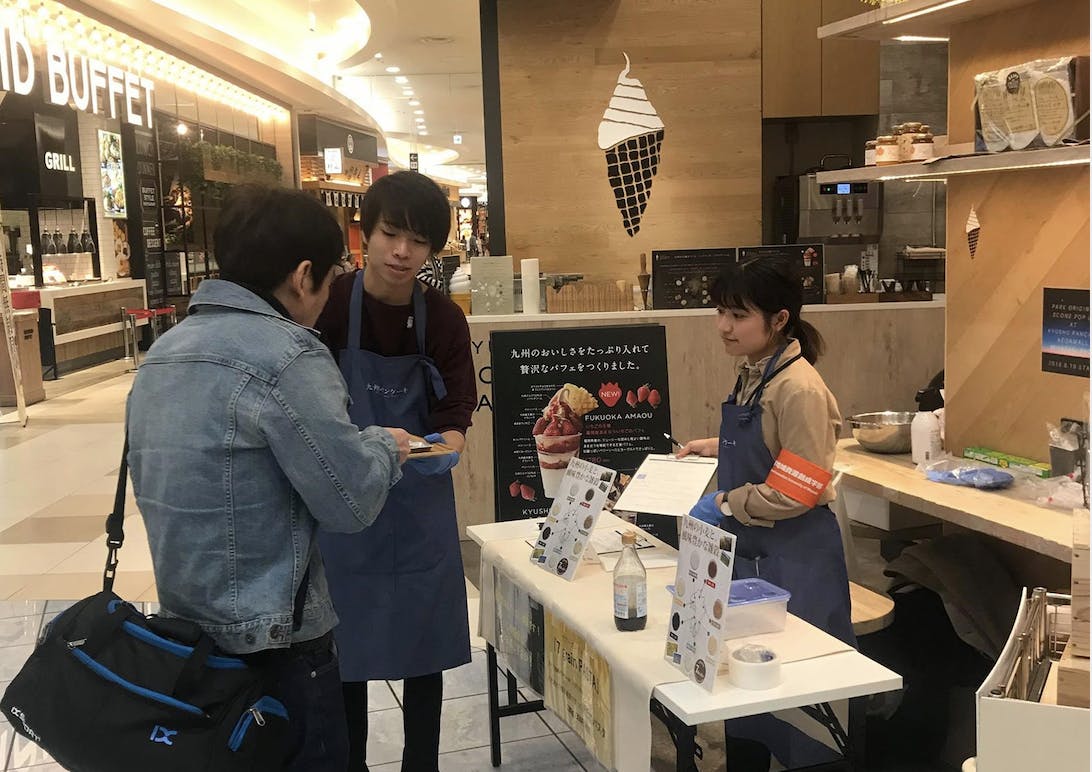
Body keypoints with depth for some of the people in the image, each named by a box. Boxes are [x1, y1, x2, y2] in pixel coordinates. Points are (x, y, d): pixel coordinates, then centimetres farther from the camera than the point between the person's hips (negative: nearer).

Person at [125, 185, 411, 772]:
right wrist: (384, 448, 2)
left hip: (184, 628, 9)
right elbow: (351, 502, -19)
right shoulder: (285, 354, -20)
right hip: (273, 641, -8)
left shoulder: (161, 353, 7)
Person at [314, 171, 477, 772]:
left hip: (420, 501, 2)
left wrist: (445, 448, -28)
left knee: (424, 643, 13)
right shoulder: (329, 303, -12)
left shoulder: (444, 319, -5)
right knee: (344, 649, 9)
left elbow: (456, 410, -6)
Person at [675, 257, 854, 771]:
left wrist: (724, 504, -15)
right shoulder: (752, 373, 5)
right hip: (749, 547, 9)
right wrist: (714, 447, 10)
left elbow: (795, 492, -22)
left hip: (794, 557, -9)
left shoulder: (800, 390, -21)